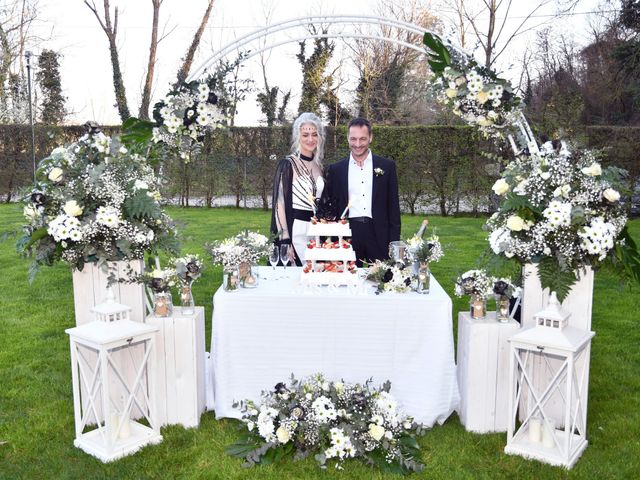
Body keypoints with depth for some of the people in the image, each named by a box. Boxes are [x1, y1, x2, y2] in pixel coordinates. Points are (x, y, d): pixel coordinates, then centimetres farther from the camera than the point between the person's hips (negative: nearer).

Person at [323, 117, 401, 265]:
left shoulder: (387, 166, 6)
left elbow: (393, 206, 6)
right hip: (347, 233, 0)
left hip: (378, 234, 0)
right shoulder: (336, 169, 8)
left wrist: (394, 241, -1)